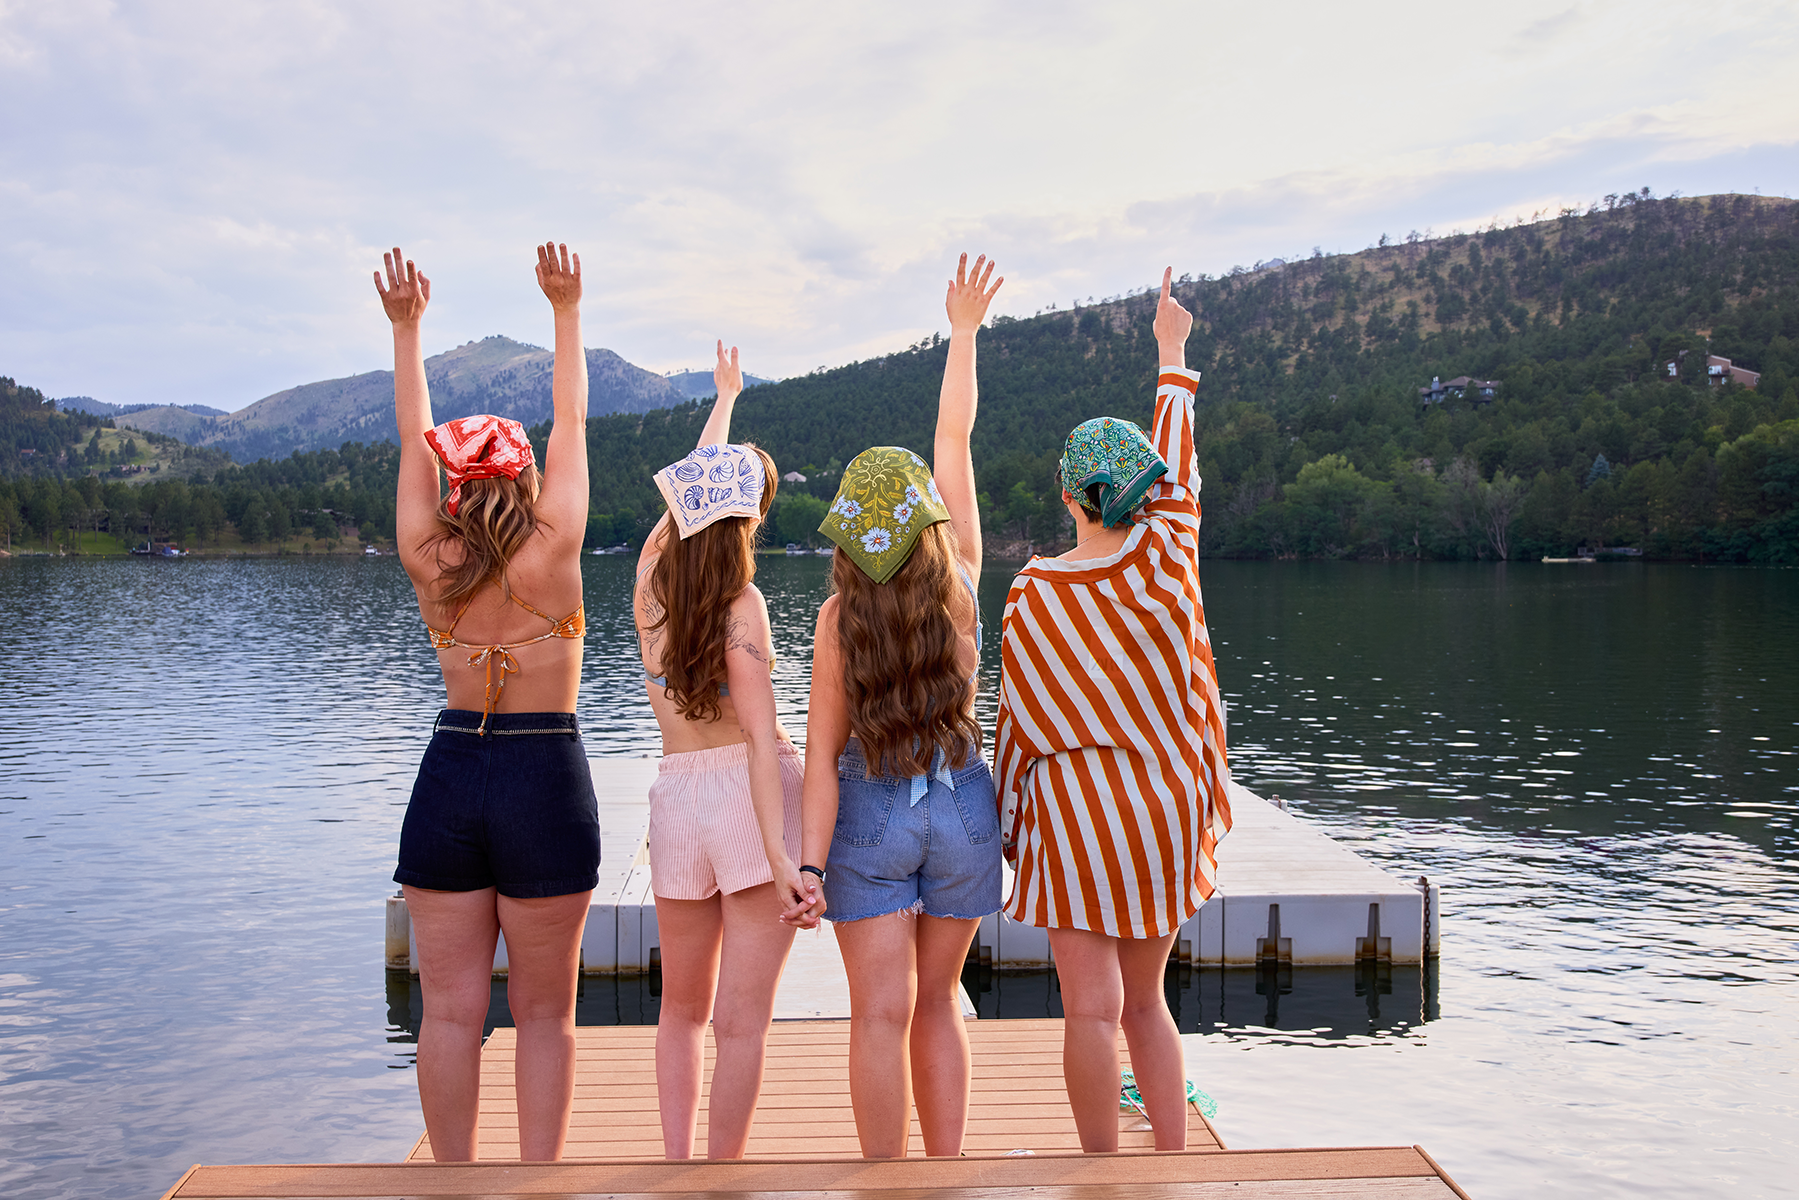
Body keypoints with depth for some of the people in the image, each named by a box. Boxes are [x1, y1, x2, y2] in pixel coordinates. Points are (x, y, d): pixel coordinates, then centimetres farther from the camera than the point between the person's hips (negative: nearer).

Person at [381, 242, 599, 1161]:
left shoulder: (426, 562, -1)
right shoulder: (551, 551, -8)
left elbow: (413, 440, 11)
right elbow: (572, 422, 2)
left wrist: (407, 328, 19)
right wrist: (567, 311, 11)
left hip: (450, 770, 3)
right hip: (545, 775, -3)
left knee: (451, 1009, 8)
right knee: (543, 1010, 8)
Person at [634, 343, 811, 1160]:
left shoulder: (652, 574, 4)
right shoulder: (740, 602, -10)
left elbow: (691, 487, 24)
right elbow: (760, 739, -18)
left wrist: (724, 400, 39)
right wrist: (780, 855, -22)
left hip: (676, 795, 5)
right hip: (752, 797, -5)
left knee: (683, 1011, 21)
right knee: (741, 1022, 0)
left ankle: (676, 1166, 21)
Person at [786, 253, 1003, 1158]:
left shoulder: (840, 617, -11)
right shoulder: (961, 583, -7)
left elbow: (822, 754, -12)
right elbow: (955, 439, 2)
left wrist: (811, 865, -10)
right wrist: (964, 330, 9)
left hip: (871, 814, -2)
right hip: (963, 808, 3)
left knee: (883, 1011, 2)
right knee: (937, 1000, 16)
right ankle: (948, 1170, 22)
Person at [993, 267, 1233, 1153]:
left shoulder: (1033, 592, -10)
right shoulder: (1165, 559, -4)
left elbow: (1018, 716, -4)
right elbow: (1176, 461, 13)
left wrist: (1011, 817, 9)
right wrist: (1171, 353, 26)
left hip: (1073, 801, -4)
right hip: (1164, 800, 4)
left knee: (1092, 1007, 1)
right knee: (1145, 1000, 17)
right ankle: (1175, 1163, 21)